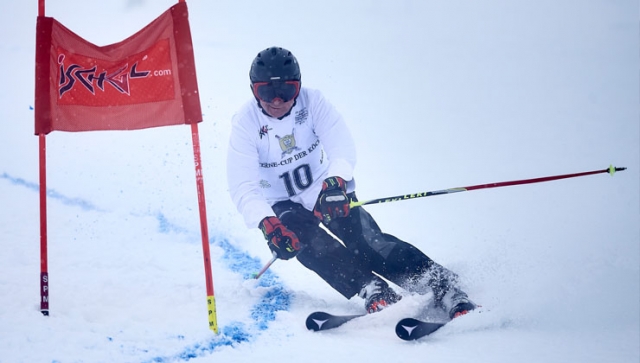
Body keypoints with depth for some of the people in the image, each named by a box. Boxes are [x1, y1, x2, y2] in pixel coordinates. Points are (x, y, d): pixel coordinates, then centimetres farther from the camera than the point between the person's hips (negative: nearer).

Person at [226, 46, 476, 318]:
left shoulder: (311, 102, -15)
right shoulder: (245, 123, -17)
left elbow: (342, 145, -27)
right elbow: (242, 186, -26)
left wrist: (335, 179, -50)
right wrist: (267, 223, -45)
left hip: (327, 192, 0)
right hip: (282, 206, 0)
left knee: (366, 240, -24)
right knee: (308, 244, -32)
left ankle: (442, 287, -32)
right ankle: (376, 294, -43)